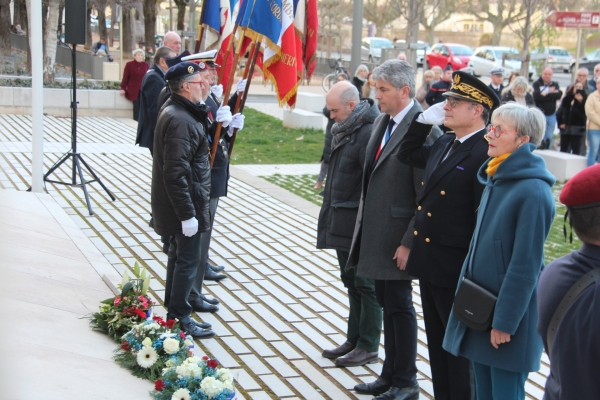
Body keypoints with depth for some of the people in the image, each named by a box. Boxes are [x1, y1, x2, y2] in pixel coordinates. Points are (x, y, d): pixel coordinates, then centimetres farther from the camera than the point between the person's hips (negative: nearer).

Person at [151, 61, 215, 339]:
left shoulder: (175, 110, 9)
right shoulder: (180, 121, -24)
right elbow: (176, 173, -28)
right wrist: (187, 214, -25)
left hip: (175, 203, 11)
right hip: (184, 202, -11)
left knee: (179, 254, 21)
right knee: (188, 259, -1)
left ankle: (173, 309, 34)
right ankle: (180, 318, 10)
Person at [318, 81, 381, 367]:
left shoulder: (369, 133, -20)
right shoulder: (345, 130, 10)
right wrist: (330, 214, 18)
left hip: (359, 225, -10)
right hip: (341, 223, 10)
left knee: (365, 284, 1)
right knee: (351, 281, 17)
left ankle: (369, 347, 12)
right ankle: (354, 340, 28)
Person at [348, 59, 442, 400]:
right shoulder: (382, 122, 10)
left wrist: (409, 243, -19)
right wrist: (363, 226, 14)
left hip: (397, 237, -8)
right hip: (375, 233, 8)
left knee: (399, 305, 3)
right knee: (387, 304, 17)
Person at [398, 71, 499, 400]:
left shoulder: (486, 153, -19)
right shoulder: (444, 145, 9)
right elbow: (407, 156, 26)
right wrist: (423, 120, 10)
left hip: (456, 268, -9)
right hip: (429, 262, 9)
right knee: (437, 341, 18)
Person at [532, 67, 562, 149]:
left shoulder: (555, 84, 10)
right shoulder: (537, 84, -1)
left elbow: (559, 95, -9)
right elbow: (536, 96, -19)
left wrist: (546, 94, -13)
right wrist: (552, 93, -12)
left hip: (551, 115, 4)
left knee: (549, 138, 8)